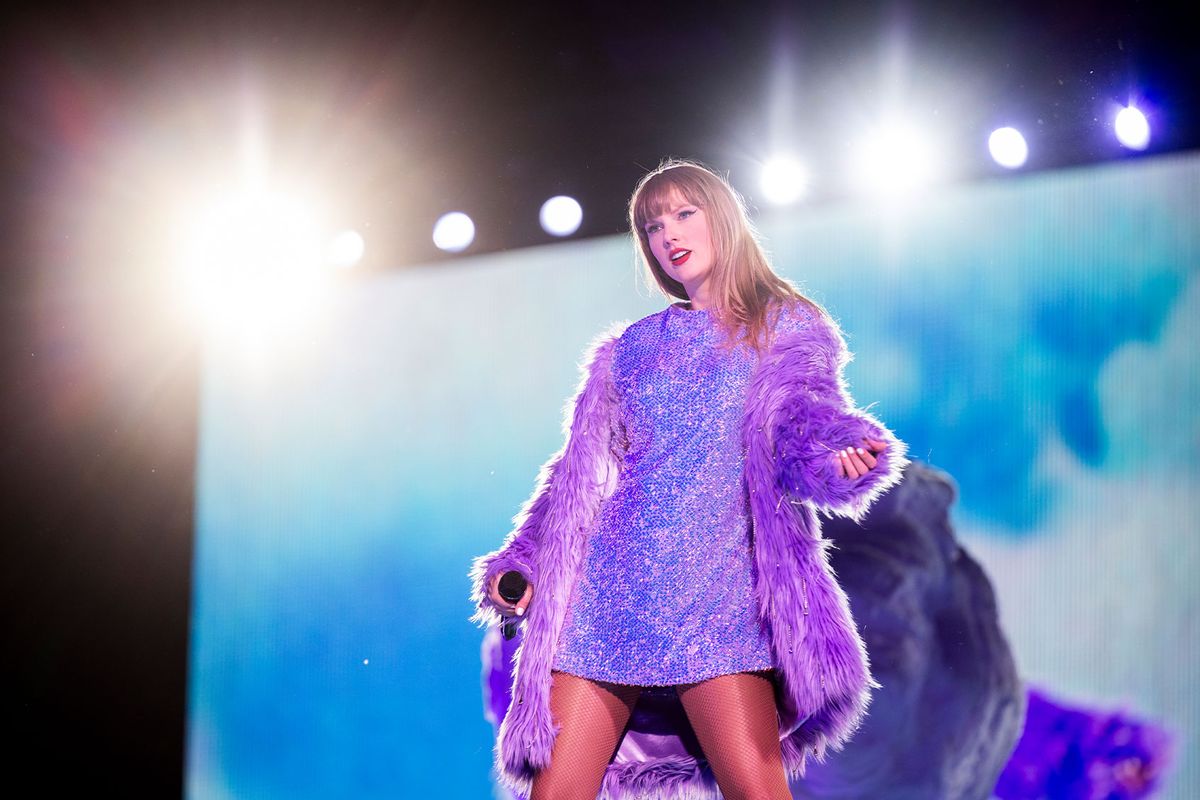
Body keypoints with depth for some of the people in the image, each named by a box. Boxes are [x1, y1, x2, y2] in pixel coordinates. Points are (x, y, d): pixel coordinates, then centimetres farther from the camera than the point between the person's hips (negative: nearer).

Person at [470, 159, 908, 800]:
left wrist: (831, 456, -27)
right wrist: (518, 567, 10)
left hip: (716, 586, -4)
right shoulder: (628, 348, 22)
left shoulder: (785, 327, 13)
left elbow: (802, 417, -4)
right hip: (607, 587, 4)